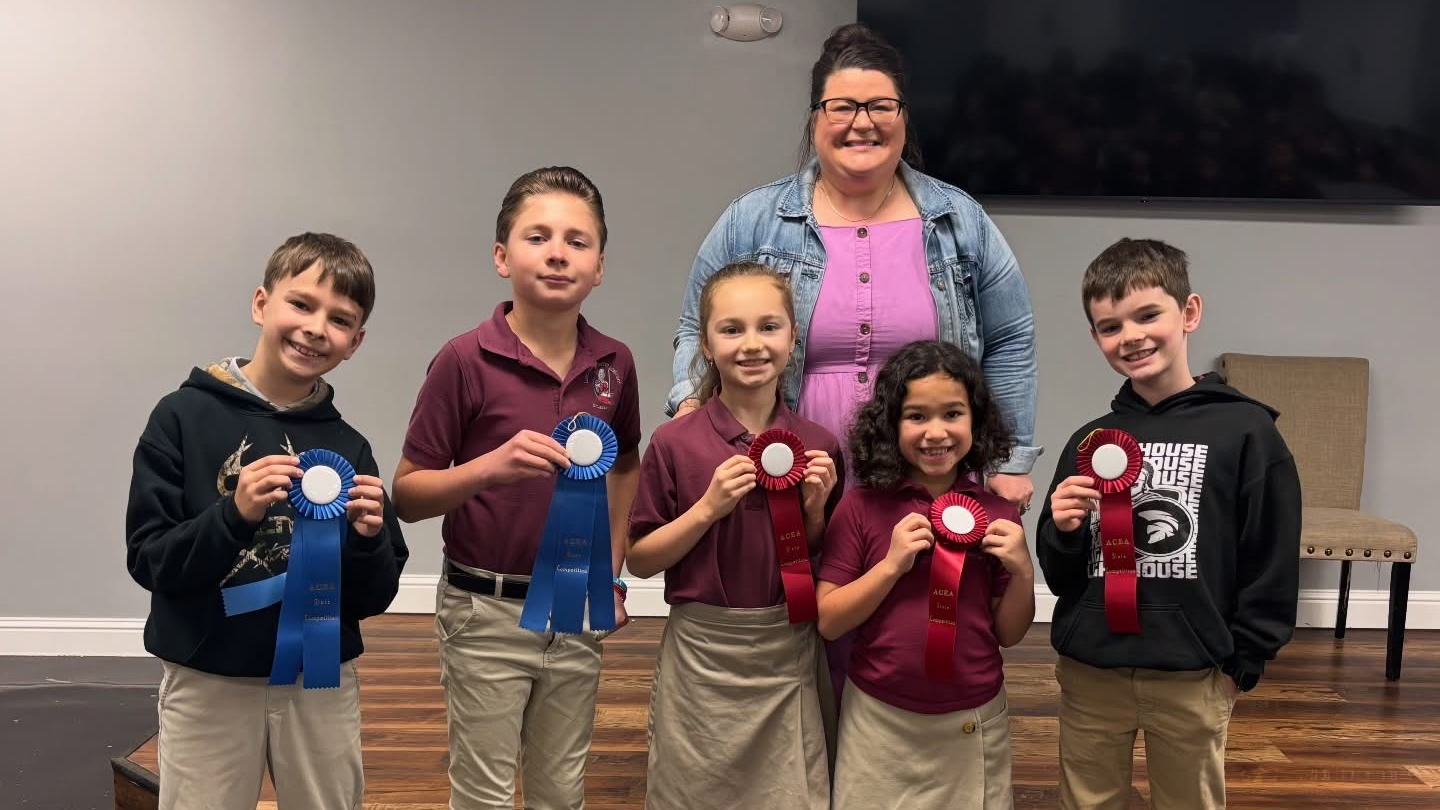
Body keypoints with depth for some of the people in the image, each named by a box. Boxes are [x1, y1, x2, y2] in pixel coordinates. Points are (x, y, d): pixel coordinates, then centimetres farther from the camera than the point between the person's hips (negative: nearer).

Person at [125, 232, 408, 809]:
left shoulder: (350, 447, -2)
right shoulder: (184, 416, -7)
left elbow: (372, 600, 1)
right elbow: (149, 562, -9)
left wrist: (367, 539, -19)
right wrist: (234, 515, -24)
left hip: (321, 683, 2)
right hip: (207, 683, -2)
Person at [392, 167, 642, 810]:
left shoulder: (614, 364, -2)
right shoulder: (465, 361, -15)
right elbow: (407, 495, -11)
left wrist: (614, 564, 7)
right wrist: (490, 467, -28)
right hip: (487, 611, -4)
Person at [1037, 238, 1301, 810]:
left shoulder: (1245, 432, -7)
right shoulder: (1089, 441, 4)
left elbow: (1272, 566, -3)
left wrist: (1240, 664, -3)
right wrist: (1064, 533, -10)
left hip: (1193, 680, -3)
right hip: (1089, 673, 3)